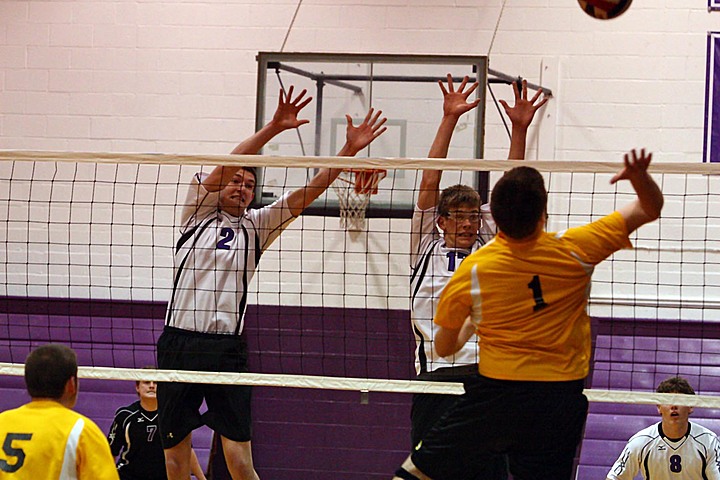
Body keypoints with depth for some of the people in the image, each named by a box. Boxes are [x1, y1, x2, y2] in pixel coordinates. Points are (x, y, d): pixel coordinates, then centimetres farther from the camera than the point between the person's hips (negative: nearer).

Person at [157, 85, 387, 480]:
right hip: (179, 344, -1)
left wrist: (349, 149, -3)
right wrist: (273, 128, -15)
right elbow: (226, 165, -5)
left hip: (228, 350, 1)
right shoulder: (198, 215, 9)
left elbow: (308, 192, 7)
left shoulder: (256, 226, 15)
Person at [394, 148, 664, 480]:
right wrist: (639, 177, -18)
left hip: (496, 392, -2)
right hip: (562, 399, 2)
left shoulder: (471, 271, -7)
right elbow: (650, 209, 3)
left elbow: (444, 347, 6)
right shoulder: (574, 250, -6)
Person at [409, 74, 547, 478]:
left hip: (489, 373, 2)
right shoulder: (427, 247, 10)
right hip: (438, 373, -1)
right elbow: (430, 182, 5)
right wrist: (449, 119, 1)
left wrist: (520, 129, 2)